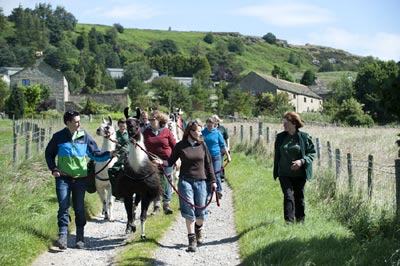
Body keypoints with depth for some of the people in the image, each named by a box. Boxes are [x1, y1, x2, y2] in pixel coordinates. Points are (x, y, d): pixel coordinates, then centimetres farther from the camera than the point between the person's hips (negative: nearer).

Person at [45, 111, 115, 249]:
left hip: (80, 178, 1)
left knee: (79, 208, 6)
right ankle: (62, 236, -8)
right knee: (63, 206, -9)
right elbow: (49, 153, 11)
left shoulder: (84, 136, 1)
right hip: (63, 177, -1)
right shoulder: (59, 137, -1)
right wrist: (53, 168, -1)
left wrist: (109, 154, -11)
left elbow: (95, 154, 4)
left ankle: (80, 238, 16)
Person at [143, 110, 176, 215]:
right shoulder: (146, 132, 3)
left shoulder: (166, 131, -3)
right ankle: (156, 205, 17)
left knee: (166, 183, 1)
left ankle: (166, 204, 11)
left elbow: (174, 146, 1)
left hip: (167, 161, -2)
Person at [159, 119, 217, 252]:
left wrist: (213, 181, 8)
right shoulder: (180, 146, -1)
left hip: (200, 181, 2)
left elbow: (208, 164, 9)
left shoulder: (202, 145, 4)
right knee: (189, 210, -4)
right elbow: (171, 161, 2)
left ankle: (198, 229, 36)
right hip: (185, 181, -2)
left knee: (201, 211, 4)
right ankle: (192, 239, 6)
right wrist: (161, 162, -18)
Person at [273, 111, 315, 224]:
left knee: (299, 197, 9)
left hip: (299, 174, -1)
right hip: (284, 174, 1)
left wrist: (302, 161, -18)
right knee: (288, 196, -12)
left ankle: (300, 221, 27)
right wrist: (276, 172, 12)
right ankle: (289, 221, -12)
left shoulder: (304, 137, -4)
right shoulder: (280, 137, 4)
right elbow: (277, 155, 12)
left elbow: (312, 153, 0)